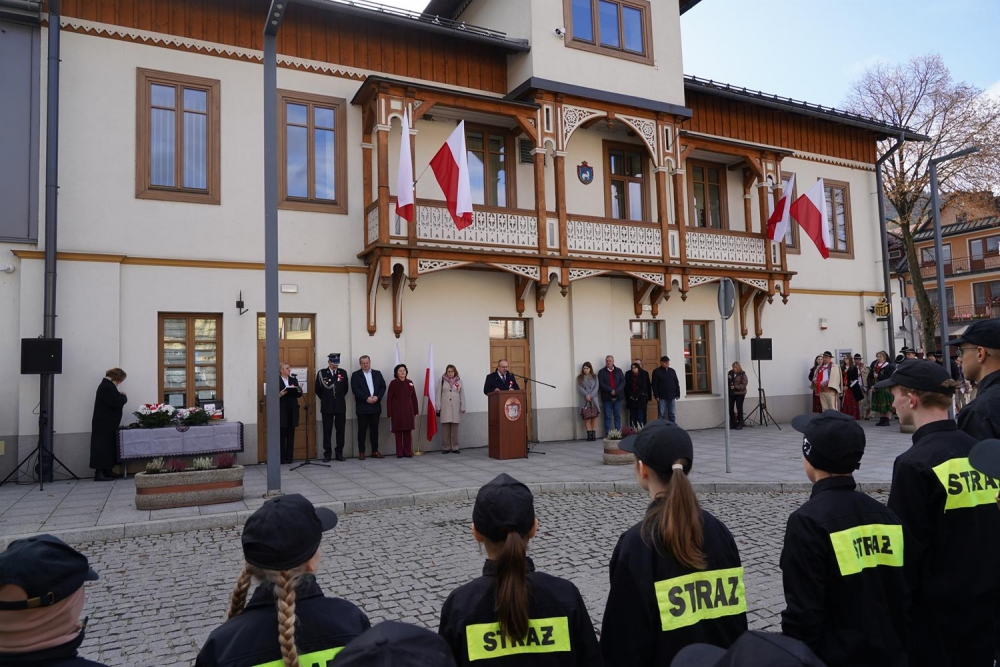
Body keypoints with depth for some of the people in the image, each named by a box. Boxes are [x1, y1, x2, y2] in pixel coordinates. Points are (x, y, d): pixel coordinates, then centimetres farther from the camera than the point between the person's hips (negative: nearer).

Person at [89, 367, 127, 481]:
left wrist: (120, 396, 7)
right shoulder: (107, 387, -19)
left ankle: (106, 471, 17)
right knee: (103, 447, -8)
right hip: (104, 425, -11)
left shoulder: (106, 385, 15)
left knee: (107, 447, 12)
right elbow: (117, 403, -24)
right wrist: (123, 397, -7)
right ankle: (100, 473, -6)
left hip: (106, 424, 11)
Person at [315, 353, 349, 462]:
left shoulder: (343, 373, 4)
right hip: (327, 407, -2)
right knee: (327, 431, 2)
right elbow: (317, 389, 5)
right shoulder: (322, 373, -1)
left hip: (340, 406, 2)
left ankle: (339, 453, 12)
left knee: (340, 431, 4)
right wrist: (325, 399, 10)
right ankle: (327, 454, 8)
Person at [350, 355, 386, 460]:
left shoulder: (377, 374, 13)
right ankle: (361, 452, 5)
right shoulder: (356, 375, 3)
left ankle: (375, 451, 13)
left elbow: (383, 386, 7)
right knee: (362, 430, 0)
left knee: (374, 429, 7)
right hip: (362, 407, -3)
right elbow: (355, 389, -8)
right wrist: (366, 398, -16)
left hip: (375, 406, 3)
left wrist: (377, 397, -10)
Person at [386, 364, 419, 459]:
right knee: (398, 432, 2)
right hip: (397, 411, -3)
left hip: (408, 411, 3)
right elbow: (389, 399, -3)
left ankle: (408, 452, 11)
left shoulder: (410, 382, 6)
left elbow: (414, 397, 9)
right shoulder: (393, 383, -3)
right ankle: (399, 453, 9)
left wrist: (416, 411, 6)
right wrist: (389, 413, -7)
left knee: (408, 432, 4)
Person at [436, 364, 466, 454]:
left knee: (455, 428, 3)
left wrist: (463, 407, 1)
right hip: (445, 408, -1)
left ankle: (454, 447, 9)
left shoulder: (459, 381, 7)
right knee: (445, 428, 0)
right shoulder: (442, 380, 3)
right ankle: (445, 447, 6)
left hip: (455, 408, 1)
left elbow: (462, 395, 7)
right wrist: (438, 407, -2)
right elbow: (439, 394, 2)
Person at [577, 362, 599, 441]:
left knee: (594, 418, -3)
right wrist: (586, 395, -15)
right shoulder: (580, 378, 11)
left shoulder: (595, 377, 14)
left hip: (594, 400, 1)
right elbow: (579, 388, -1)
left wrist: (590, 396, -11)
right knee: (587, 418, -8)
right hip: (585, 401, -1)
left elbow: (596, 387, 2)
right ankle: (589, 435, -6)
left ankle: (594, 435, -1)